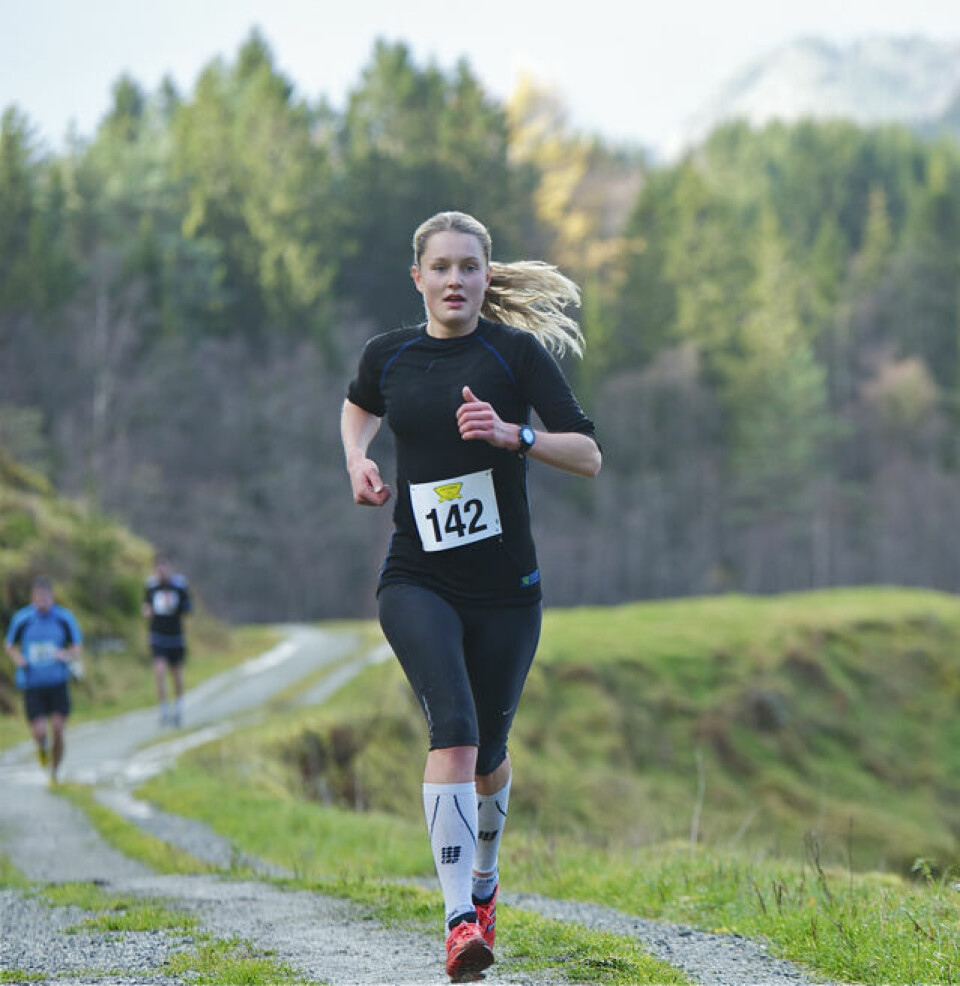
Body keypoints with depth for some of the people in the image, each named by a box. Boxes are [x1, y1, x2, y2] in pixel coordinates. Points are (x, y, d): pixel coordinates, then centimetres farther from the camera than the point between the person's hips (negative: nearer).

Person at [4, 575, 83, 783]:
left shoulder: (65, 618, -2)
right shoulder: (21, 619, -2)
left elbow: (77, 652, 4)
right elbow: (10, 645, 13)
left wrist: (66, 655, -19)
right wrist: (17, 658, -9)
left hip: (58, 683, 0)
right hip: (32, 685, 0)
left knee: (58, 731, -8)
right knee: (39, 732, -11)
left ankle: (54, 774, 13)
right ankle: (42, 747, 28)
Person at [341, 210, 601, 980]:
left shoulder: (518, 351, -6)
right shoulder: (388, 355, 3)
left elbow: (589, 457, -10)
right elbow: (360, 406, 28)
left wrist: (513, 433, -25)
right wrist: (358, 459, 8)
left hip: (505, 587, 0)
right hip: (417, 582, 0)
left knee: (488, 752, 13)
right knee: (454, 729, -22)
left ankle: (483, 880, 43)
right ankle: (460, 921, -25)